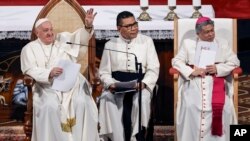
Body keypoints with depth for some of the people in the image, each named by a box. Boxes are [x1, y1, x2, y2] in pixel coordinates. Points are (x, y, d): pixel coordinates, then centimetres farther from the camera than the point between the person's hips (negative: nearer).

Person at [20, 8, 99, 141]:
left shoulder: (63, 38, 18)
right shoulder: (29, 48, 10)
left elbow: (80, 36, 8)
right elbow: (31, 70, -3)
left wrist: (88, 26, -15)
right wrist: (49, 73, -21)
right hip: (48, 86, -2)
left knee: (82, 103, -26)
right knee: (50, 106, -31)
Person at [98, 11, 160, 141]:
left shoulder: (146, 41, 7)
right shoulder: (110, 45, 10)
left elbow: (153, 68, 1)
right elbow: (104, 72, 8)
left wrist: (144, 83, -18)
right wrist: (110, 84, -15)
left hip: (140, 85, -1)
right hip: (116, 85, 1)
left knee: (141, 100, -35)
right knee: (106, 99, -31)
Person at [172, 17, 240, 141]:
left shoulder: (223, 43, 20)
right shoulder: (188, 43, 17)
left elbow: (234, 62, 12)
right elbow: (176, 61, 9)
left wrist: (218, 69, -7)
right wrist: (192, 71, -9)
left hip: (216, 84, 1)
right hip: (194, 84, 0)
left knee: (221, 108, -26)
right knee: (190, 107, -28)